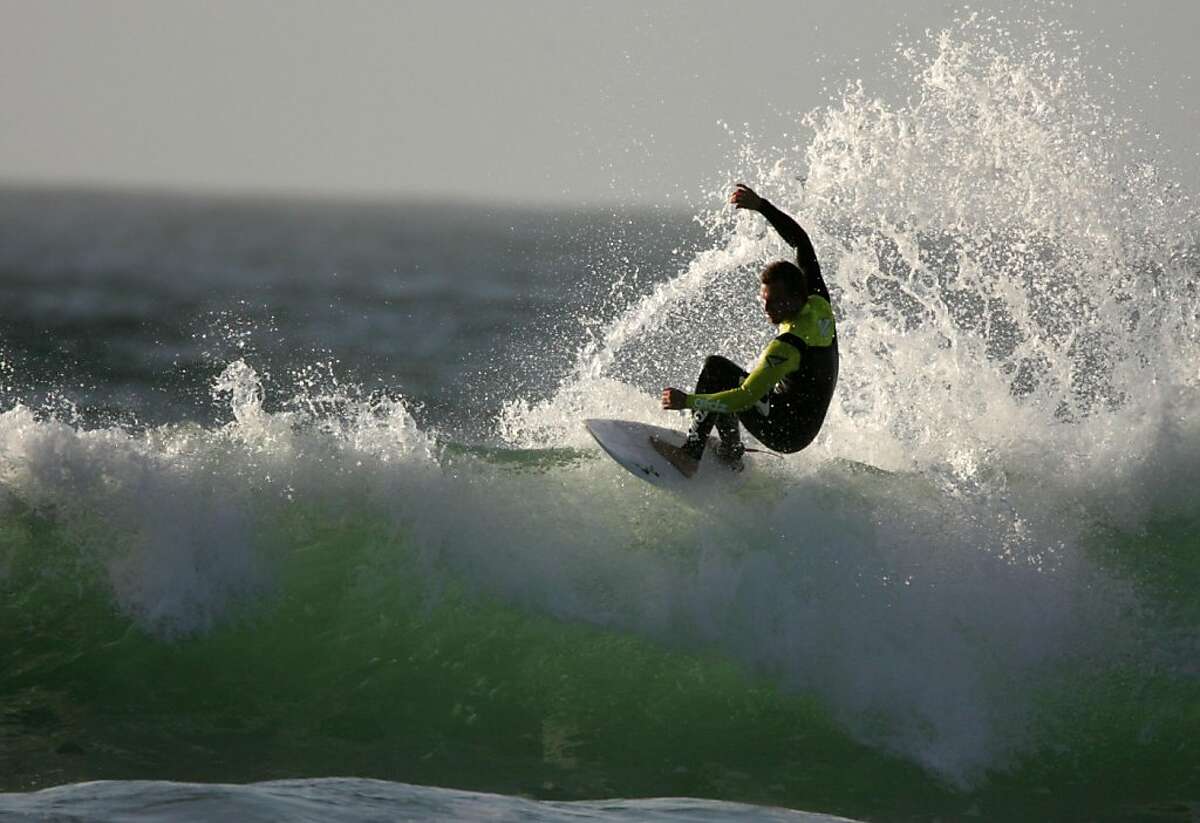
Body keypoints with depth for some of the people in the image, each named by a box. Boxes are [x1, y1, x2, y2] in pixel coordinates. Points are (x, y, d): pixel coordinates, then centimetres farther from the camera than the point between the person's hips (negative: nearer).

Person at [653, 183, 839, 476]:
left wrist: (688, 401, -30)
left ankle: (691, 453, -18)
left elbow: (746, 398, -32)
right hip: (807, 423, 10)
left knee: (717, 368, -15)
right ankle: (730, 454, 22)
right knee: (726, 381, 22)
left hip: (787, 433, -10)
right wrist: (761, 206, 4)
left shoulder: (789, 346, -29)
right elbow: (801, 241, 6)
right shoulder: (819, 303, -6)